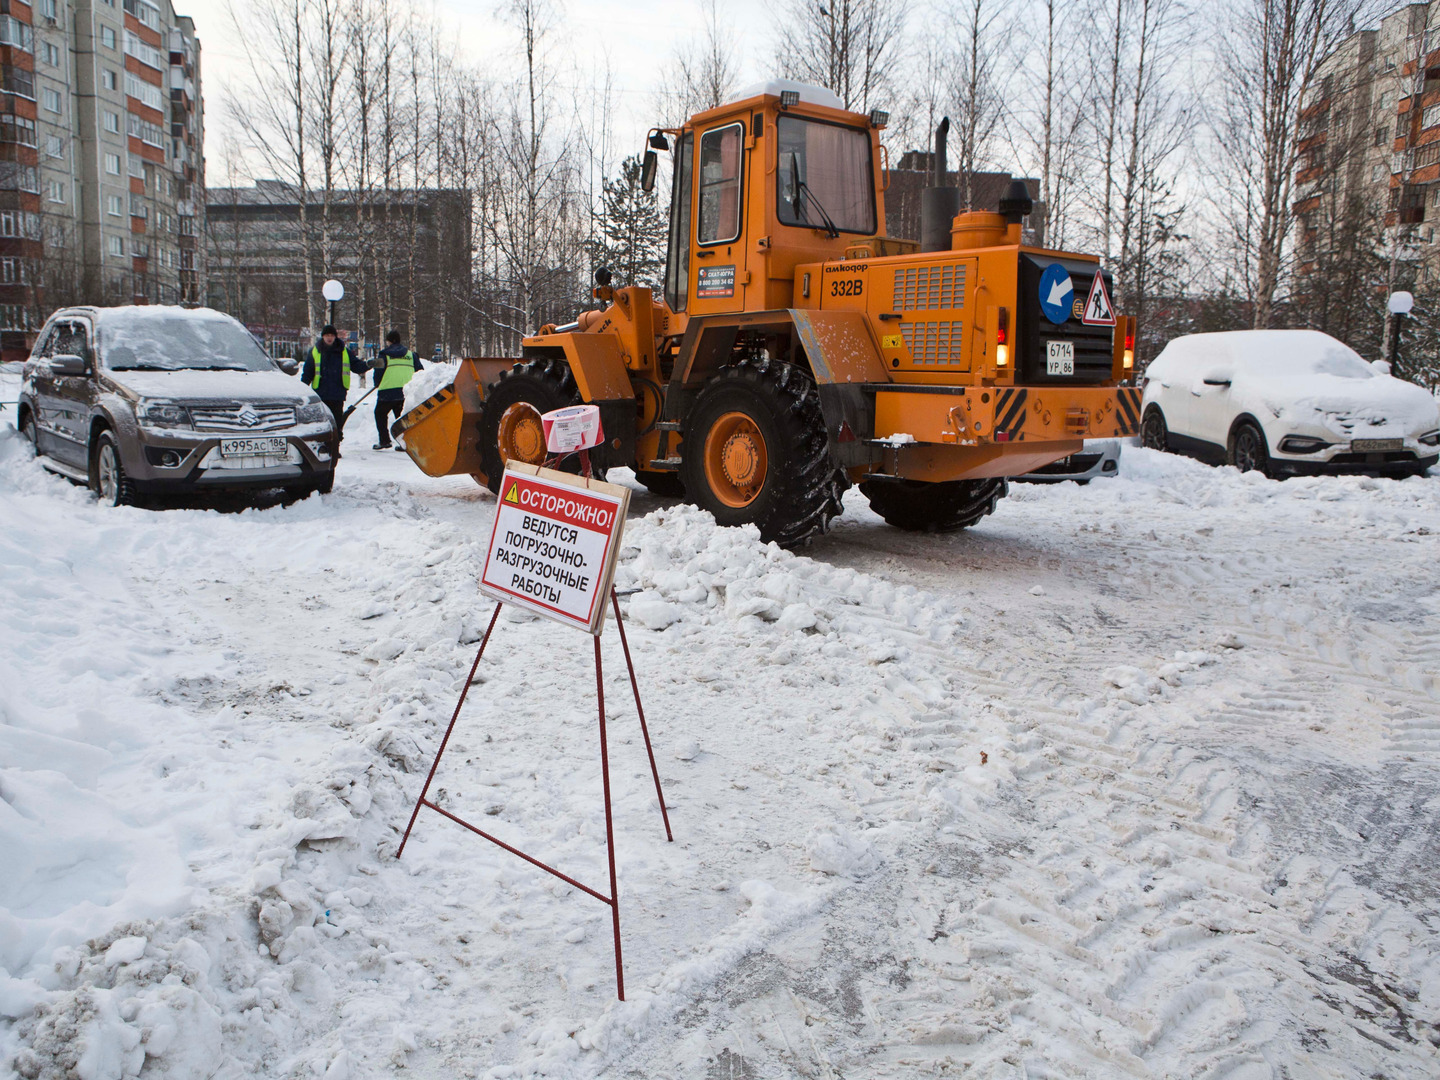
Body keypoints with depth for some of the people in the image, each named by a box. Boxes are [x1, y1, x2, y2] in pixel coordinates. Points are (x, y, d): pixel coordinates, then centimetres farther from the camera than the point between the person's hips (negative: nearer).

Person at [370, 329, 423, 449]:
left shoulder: (384, 354, 0)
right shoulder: (410, 354, 10)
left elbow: (378, 373, 2)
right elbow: (420, 371, 11)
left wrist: (378, 385, 20)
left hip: (388, 391, -3)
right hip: (406, 391, 3)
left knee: (380, 413, 15)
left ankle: (384, 440, 6)